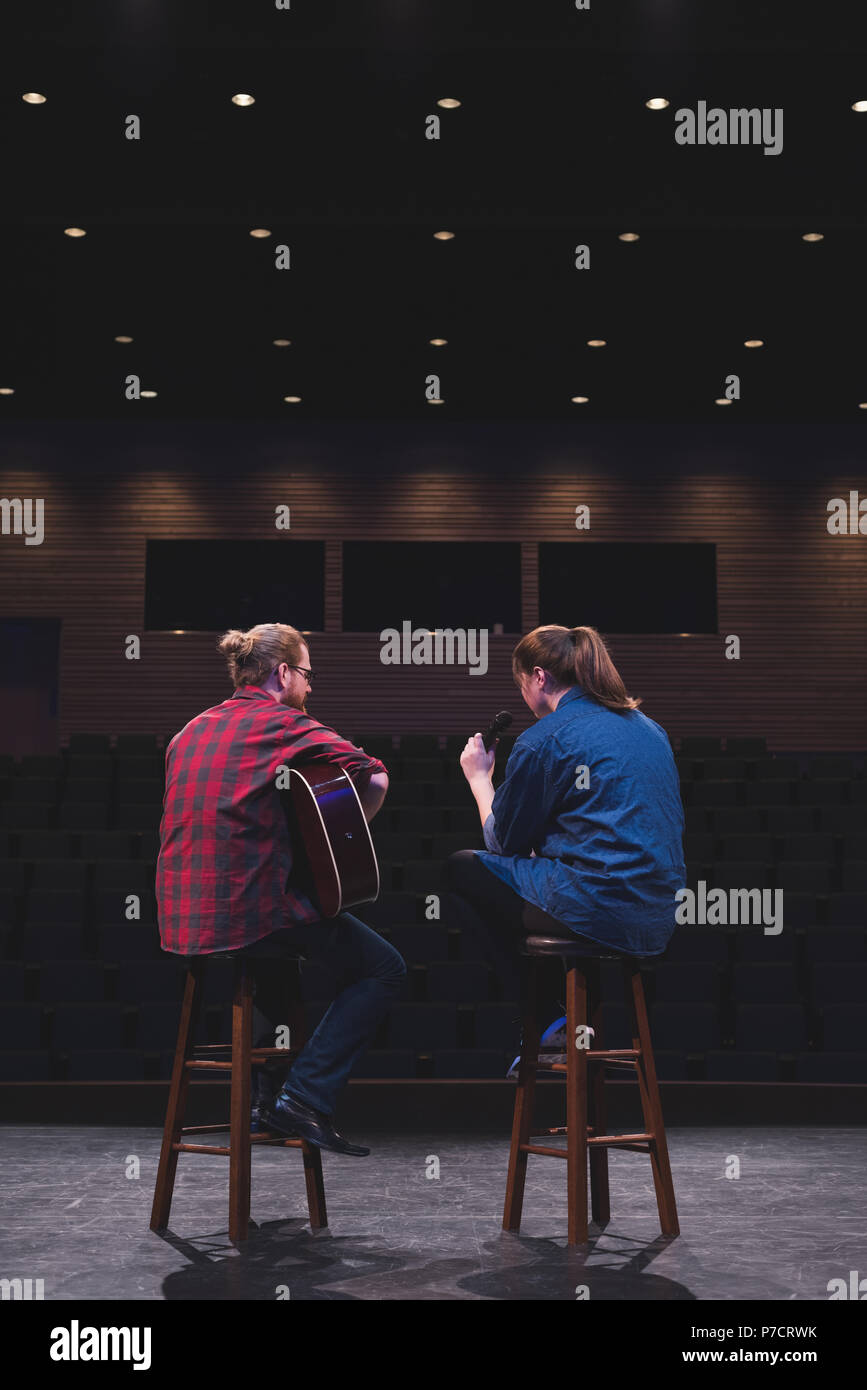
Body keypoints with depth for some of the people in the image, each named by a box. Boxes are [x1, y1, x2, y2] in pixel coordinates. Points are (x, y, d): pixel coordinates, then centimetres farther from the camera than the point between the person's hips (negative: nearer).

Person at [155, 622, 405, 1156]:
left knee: (276, 949, 39)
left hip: (179, 916, 8)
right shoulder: (284, 722, -6)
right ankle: (305, 1100, -4)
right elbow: (375, 778, -16)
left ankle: (263, 1091, 35)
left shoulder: (192, 730, 16)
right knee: (383, 968, 5)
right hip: (249, 907, -8)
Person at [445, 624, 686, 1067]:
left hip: (599, 913, -8)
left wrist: (479, 776, 18)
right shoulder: (649, 728, 15)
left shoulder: (543, 740, -9)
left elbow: (502, 842, 2)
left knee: (459, 869, 12)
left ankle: (547, 1016, 9)